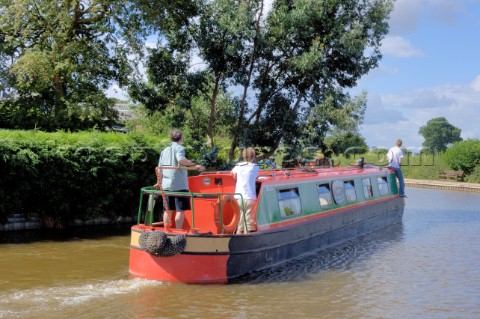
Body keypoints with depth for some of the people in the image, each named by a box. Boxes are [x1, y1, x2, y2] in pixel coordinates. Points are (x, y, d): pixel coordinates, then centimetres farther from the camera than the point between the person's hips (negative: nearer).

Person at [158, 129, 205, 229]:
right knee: (180, 210, -3)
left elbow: (159, 168, 16)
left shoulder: (165, 150, 15)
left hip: (166, 185, 7)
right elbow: (181, 159, -27)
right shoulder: (179, 148, -5)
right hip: (179, 185, -7)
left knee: (168, 210, 12)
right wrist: (195, 165, -26)